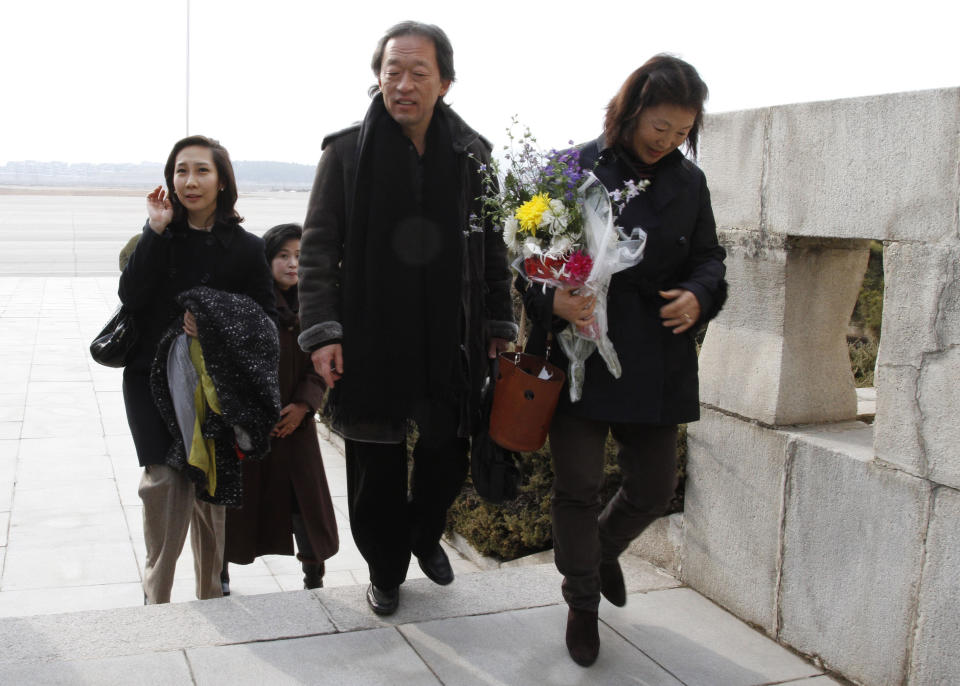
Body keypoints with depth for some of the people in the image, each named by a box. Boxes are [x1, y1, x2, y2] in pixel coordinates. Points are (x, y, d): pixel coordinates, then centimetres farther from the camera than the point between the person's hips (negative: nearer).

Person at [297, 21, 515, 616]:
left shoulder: (471, 154, 4)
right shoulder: (347, 152, -2)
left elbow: (493, 249, 10)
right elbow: (319, 248, -2)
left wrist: (499, 325, 7)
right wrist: (321, 331, -10)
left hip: (452, 344, 2)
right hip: (371, 342, -2)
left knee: (449, 455, 10)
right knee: (376, 466, 7)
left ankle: (425, 534, 41)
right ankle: (386, 569, 31)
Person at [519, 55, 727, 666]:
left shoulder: (689, 182, 7)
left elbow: (709, 257, 15)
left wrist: (699, 295, -8)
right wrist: (553, 299, -26)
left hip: (657, 364, 4)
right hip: (580, 356, -4)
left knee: (654, 489, 12)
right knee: (578, 488, 1)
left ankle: (604, 549, 46)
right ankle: (582, 604, 26)